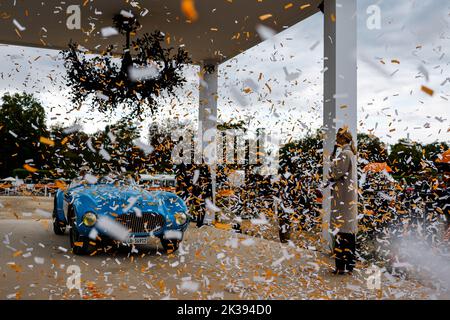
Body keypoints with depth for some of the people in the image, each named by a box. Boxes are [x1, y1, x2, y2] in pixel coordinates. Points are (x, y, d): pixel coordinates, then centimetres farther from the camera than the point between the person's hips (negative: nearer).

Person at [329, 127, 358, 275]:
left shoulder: (344, 154, -14)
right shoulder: (351, 154, 16)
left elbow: (335, 173, -18)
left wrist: (333, 161, -2)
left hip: (342, 197, -10)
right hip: (350, 195, 10)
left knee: (342, 230, -8)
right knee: (349, 230, 11)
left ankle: (341, 265, -6)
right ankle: (349, 264, 16)